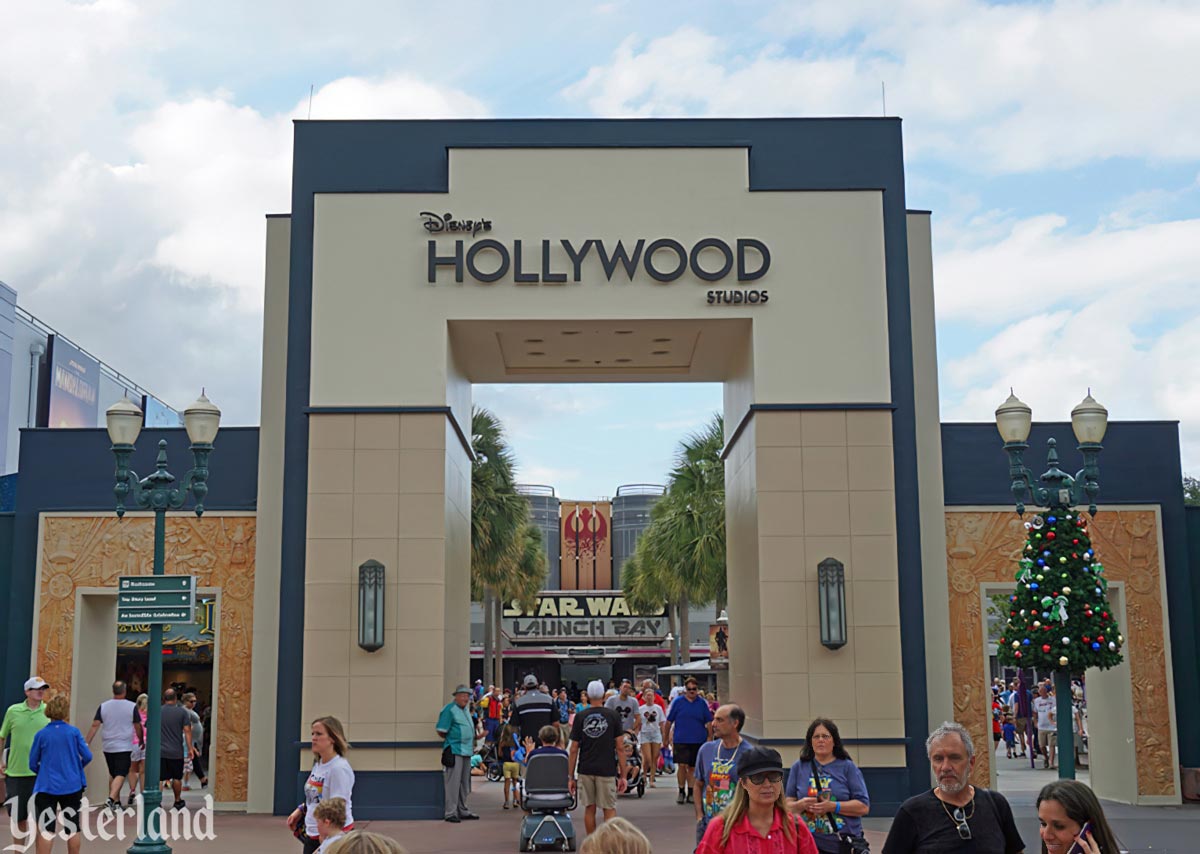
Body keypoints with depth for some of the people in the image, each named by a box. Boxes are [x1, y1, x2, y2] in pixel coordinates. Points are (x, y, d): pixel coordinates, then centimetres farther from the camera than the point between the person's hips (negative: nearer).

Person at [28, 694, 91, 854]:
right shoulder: (74, 732, -3)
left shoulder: (41, 734, -3)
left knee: (46, 830, -2)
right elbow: (87, 756, -4)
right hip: (72, 786, 1)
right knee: (72, 827, 13)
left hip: (47, 787, -1)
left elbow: (33, 764, 1)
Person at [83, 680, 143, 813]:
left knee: (113, 774, 17)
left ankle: (116, 801, 22)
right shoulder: (132, 706, -5)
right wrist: (141, 741, 17)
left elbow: (95, 725, -2)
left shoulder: (103, 706, 3)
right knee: (120, 775, -7)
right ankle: (111, 799, -25)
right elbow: (138, 727, 2)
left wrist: (87, 743, 0)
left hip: (108, 747, 4)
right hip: (124, 747, -4)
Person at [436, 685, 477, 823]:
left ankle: (462, 811, 22)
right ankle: (451, 812, -4)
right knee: (453, 782, -8)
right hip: (454, 750, -9)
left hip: (466, 751, 9)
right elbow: (441, 731, -13)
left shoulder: (465, 710, 18)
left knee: (464, 783, 14)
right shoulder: (449, 709, -9)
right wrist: (450, 740, -3)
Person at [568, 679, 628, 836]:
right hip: (607, 770, -2)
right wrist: (622, 775, 1)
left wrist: (570, 776, 7)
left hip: (585, 770, 2)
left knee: (589, 809, 11)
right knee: (609, 809, 4)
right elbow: (620, 748, -3)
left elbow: (573, 750, 1)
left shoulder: (580, 717, 1)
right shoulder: (613, 716, -2)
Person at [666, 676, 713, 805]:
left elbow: (709, 722, 9)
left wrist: (710, 738, 4)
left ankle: (690, 793, 18)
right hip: (681, 740, -2)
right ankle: (681, 792, 4)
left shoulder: (702, 703, 5)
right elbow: (669, 721, 5)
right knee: (682, 765, -9)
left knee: (692, 767, 7)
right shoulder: (677, 702, 1)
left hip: (698, 741, 2)